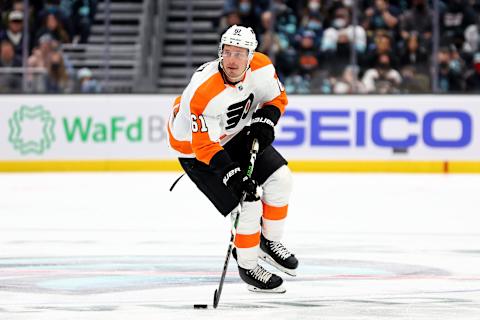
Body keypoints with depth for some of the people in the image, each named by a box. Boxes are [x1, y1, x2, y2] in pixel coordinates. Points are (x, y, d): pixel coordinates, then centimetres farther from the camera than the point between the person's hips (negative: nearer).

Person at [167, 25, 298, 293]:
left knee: (281, 178, 0)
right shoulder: (203, 91, -37)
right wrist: (232, 174, -39)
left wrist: (265, 121, -18)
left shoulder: (261, 67, -18)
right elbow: (203, 145, -32)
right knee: (248, 205, -14)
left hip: (236, 133, 7)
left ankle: (269, 242, 23)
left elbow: (277, 98, 1)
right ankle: (247, 266, 11)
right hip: (194, 148, -7)